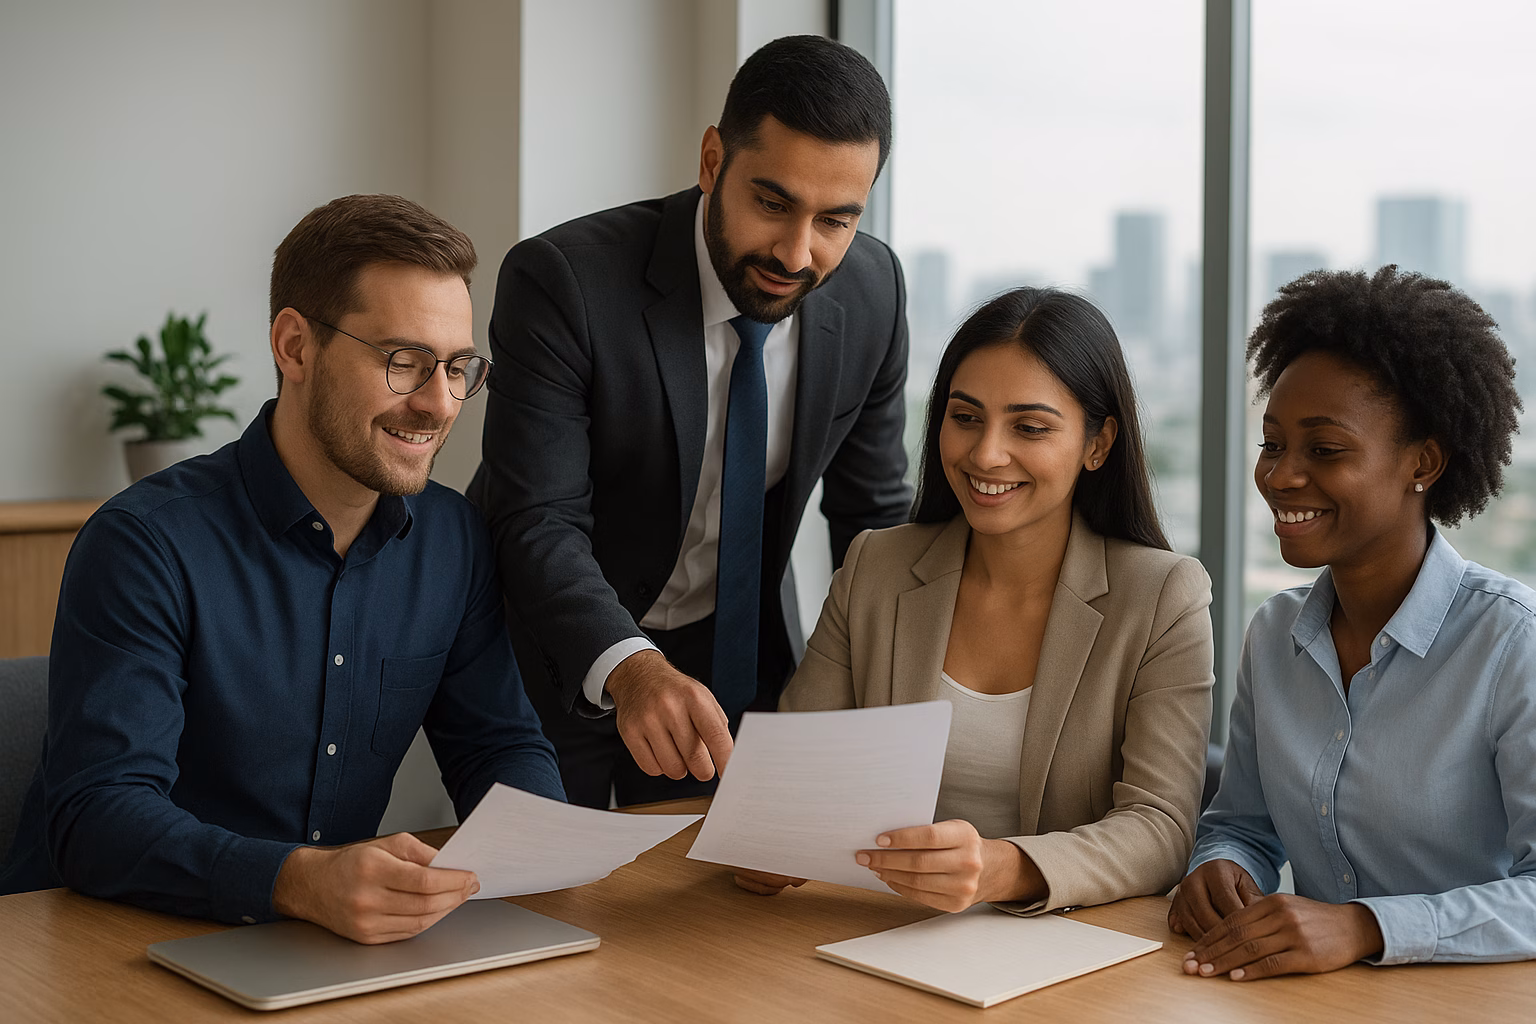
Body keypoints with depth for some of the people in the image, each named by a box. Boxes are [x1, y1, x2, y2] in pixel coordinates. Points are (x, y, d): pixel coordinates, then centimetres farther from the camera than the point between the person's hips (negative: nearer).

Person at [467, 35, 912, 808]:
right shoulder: (563, 281, -27)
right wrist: (630, 670, -48)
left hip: (737, 649, 4)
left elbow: (872, 515, -2)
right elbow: (540, 522, -30)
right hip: (562, 652, -3)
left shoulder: (871, 291, -12)